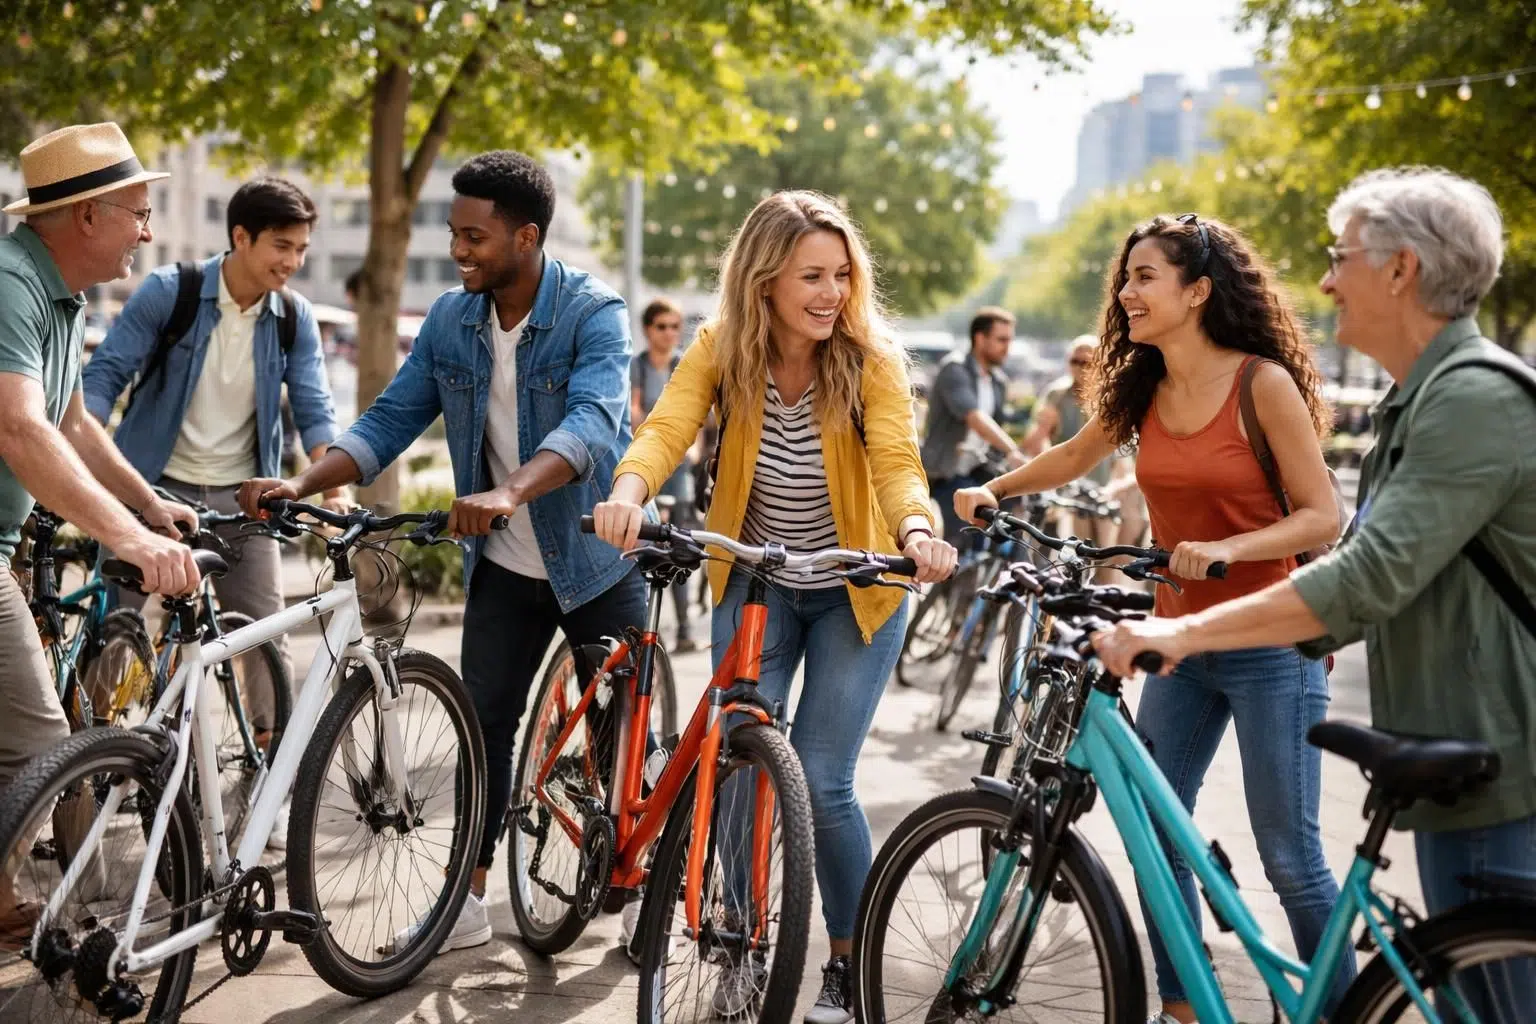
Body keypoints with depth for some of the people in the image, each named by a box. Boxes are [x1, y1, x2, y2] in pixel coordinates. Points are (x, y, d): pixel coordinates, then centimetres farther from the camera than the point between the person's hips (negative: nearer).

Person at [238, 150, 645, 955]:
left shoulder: (594, 313, -19)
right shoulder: (450, 321, -2)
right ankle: (469, 899, 12)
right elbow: (391, 420, -1)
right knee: (484, 723, 3)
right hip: (503, 564, 4)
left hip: (594, 558, -4)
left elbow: (592, 420, -35)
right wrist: (301, 484, -16)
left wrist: (511, 492, -51)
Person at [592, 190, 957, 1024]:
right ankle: (744, 945, 17)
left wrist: (916, 530, -50)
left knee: (822, 781, -7)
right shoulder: (721, 349, -14)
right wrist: (628, 492, -48)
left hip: (853, 590, -2)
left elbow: (896, 462, -28)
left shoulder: (870, 359, -18)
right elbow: (666, 429, -27)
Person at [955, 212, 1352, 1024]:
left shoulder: (1264, 384, -13)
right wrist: (995, 489, 11)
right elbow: (1076, 455, 22)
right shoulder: (1140, 388, 4)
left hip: (1270, 648, -6)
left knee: (1289, 857, -3)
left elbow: (1321, 516, -13)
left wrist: (1227, 548, -26)